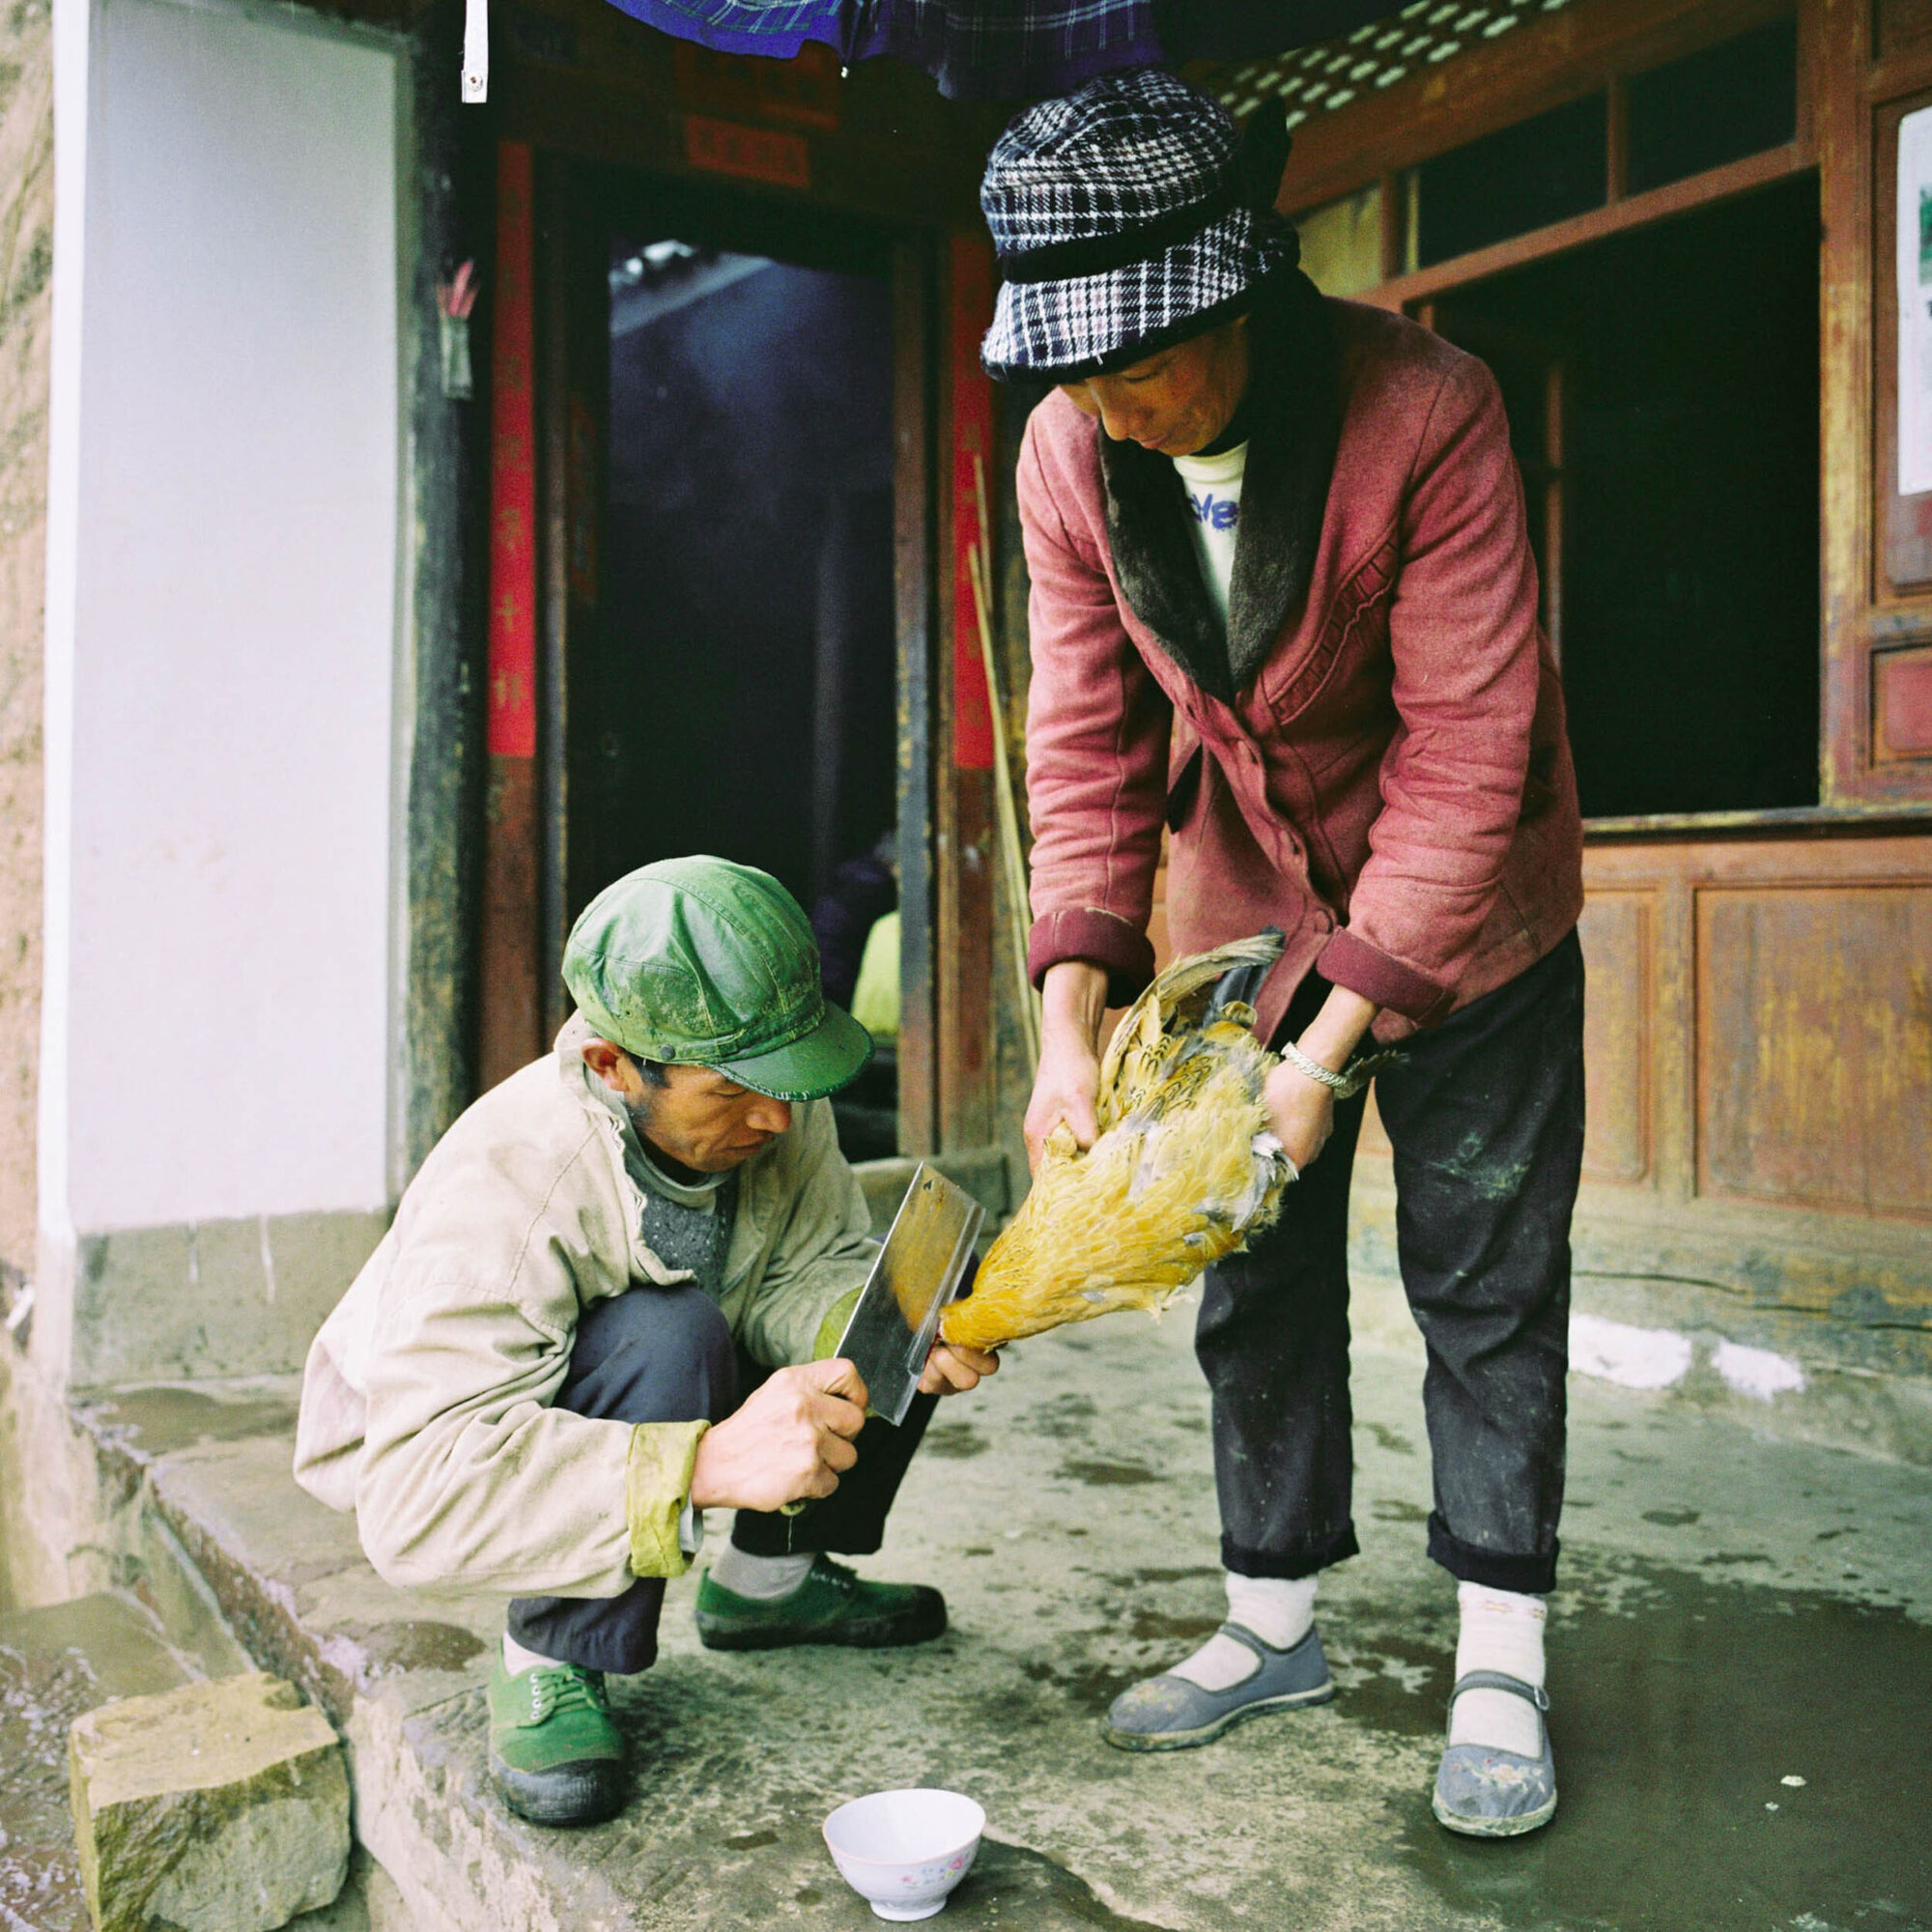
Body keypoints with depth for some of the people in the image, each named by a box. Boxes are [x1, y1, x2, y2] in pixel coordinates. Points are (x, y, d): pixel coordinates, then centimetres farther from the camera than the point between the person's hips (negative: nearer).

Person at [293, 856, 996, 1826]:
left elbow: (801, 1272, -15)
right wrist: (709, 1461, -55)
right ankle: (549, 1658, -14)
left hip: (643, 1384, 6)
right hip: (429, 1434, -6)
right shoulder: (499, 1190, -38)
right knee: (668, 1335, -37)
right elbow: (415, 1493, -45)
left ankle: (767, 1575, 10)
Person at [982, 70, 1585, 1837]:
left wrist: (1331, 1045, -27)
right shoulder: (1067, 457, -12)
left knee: (1485, 1275, 2)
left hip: (1462, 907, -4)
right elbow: (1086, 744, -8)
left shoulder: (1424, 412, -26)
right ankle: (1275, 1621, 25)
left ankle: (1499, 1671, 16)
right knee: (1256, 1272, 9)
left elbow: (1466, 759, -26)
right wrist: (1072, 1016, -18)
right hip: (1243, 897, 4)